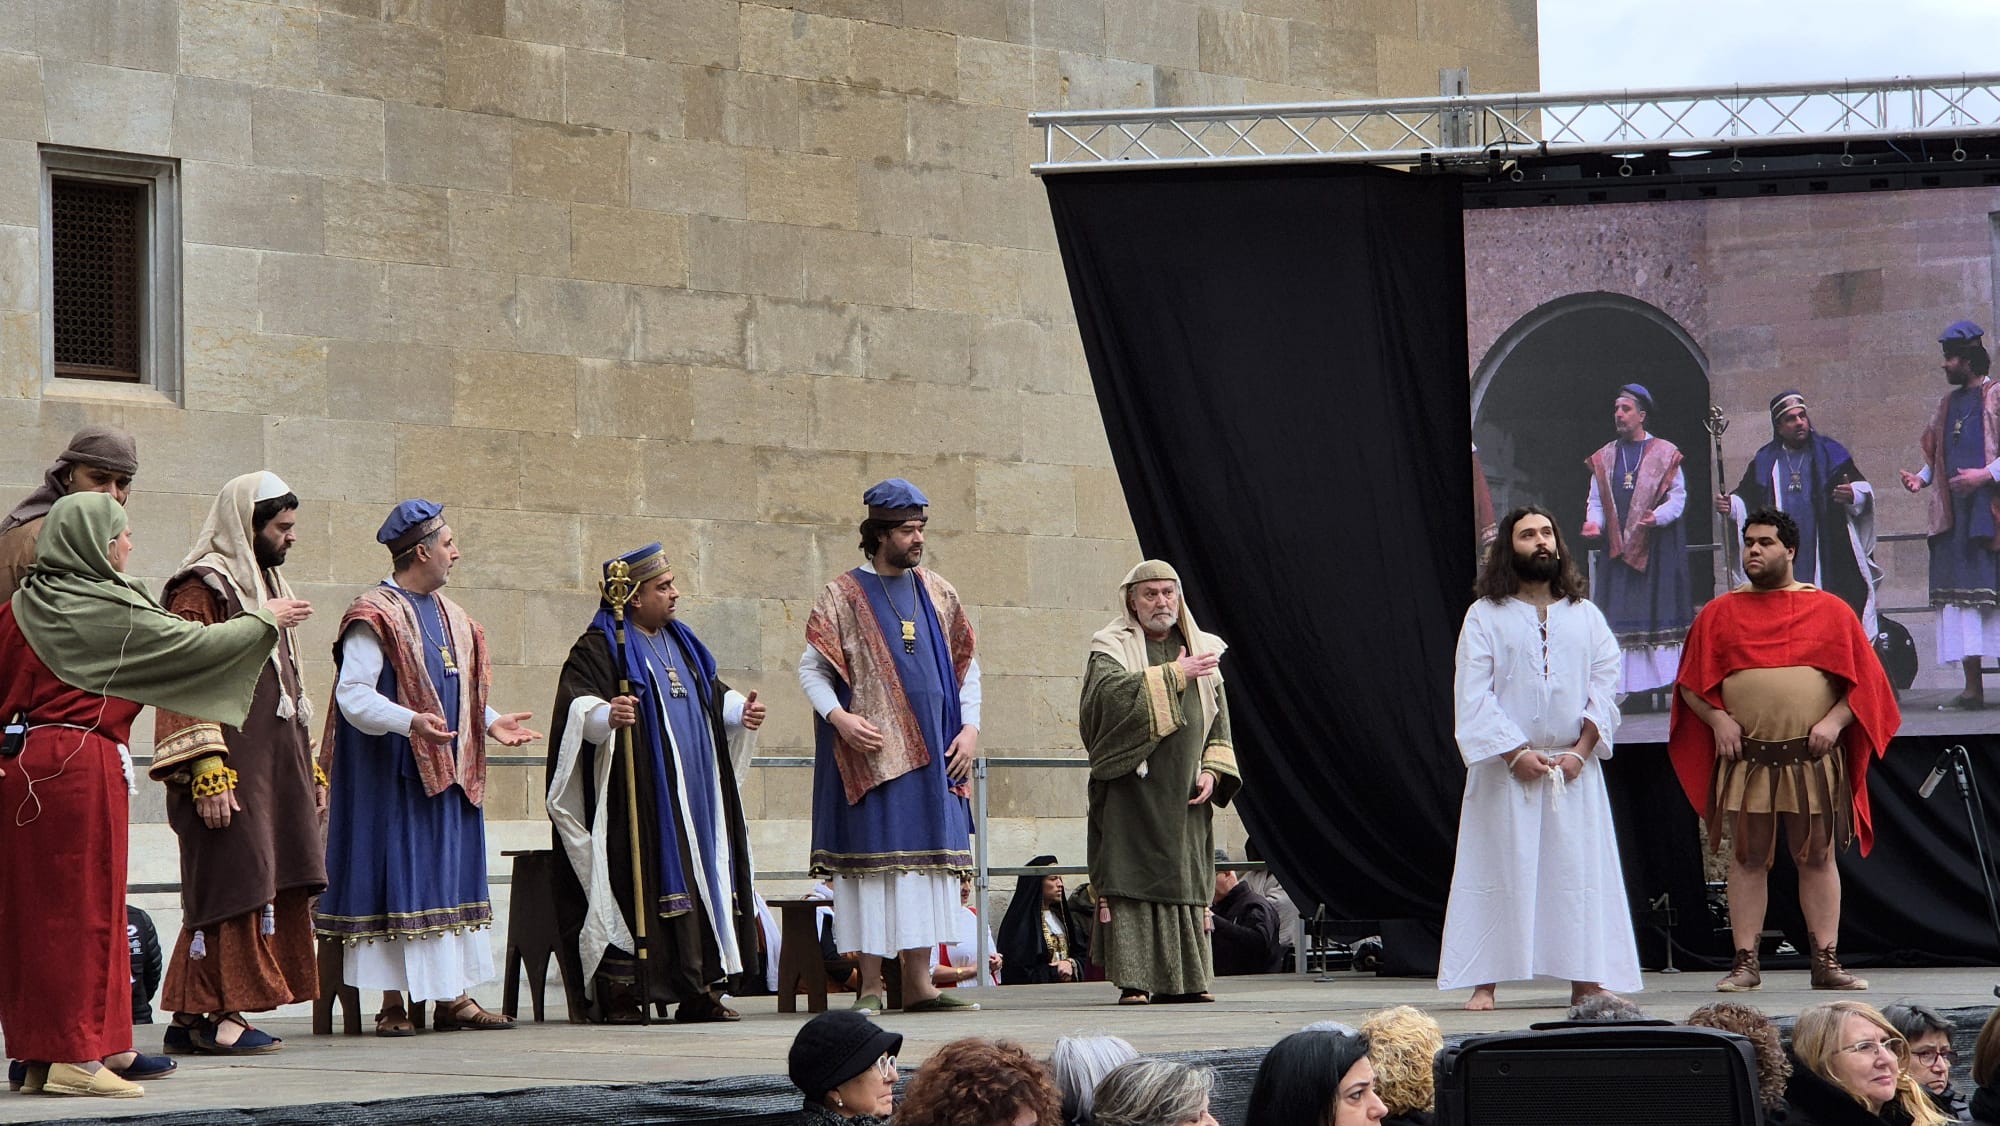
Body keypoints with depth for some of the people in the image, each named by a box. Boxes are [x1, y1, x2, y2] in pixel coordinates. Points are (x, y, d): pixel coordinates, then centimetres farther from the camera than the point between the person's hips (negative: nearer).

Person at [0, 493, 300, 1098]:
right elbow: (197, 644, -2)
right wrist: (264, 619, 12)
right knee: (82, 904, -2)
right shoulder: (109, 610, -9)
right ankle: (73, 1054, -2)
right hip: (82, 764, -7)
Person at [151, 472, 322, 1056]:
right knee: (232, 884, -10)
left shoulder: (267, 586, 21)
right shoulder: (202, 589, -7)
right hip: (230, 773, -9)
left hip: (276, 765, 9)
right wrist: (208, 772, -21)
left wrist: (310, 768, 23)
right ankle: (213, 1014, -7)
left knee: (271, 890, 5)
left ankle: (192, 1013, 8)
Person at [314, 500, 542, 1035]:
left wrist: (492, 723, 7)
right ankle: (393, 1004, -3)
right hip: (395, 776, -8)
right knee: (397, 881, -6)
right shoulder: (375, 616, -11)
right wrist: (410, 722, -32)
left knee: (451, 880, 8)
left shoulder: (450, 616, 15)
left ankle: (452, 996, 11)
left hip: (448, 771, 8)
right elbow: (353, 695, -18)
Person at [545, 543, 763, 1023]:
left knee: (702, 881, 5)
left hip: (693, 793, 8)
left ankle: (701, 990, 10)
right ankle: (619, 994, -6)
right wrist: (606, 715, -38)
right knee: (634, 886, -10)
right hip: (637, 796, -8)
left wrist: (740, 711, 12)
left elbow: (712, 693, 31)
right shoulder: (598, 648, -5)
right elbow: (576, 703, -19)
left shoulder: (681, 642, 20)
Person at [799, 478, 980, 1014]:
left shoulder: (937, 592, 13)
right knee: (872, 857, -6)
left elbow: (966, 665, 17)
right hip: (870, 750, -4)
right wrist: (839, 716, -18)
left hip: (932, 750, 4)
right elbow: (810, 669, -2)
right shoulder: (843, 596, 1)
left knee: (928, 858, 2)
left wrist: (970, 727, 4)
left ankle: (918, 981, 6)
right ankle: (870, 983, -2)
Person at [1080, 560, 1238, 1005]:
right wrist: (1174, 675, -17)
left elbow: (1219, 721, 15)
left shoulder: (1203, 650, 15)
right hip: (1131, 789, -4)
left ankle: (1182, 978, 7)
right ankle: (1133, 980, -9)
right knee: (1131, 882, -9)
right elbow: (1113, 691, -20)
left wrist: (1212, 770, 1)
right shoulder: (1113, 647, 1)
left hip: (1185, 794, 4)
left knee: (1188, 881, 3)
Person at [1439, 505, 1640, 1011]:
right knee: (1500, 869, -4)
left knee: (1580, 869, 0)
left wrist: (1580, 750, -8)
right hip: (1505, 768, -3)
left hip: (1574, 767, 3)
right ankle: (1485, 983, -3)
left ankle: (1585, 980, 4)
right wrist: (1515, 753, -13)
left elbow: (1606, 686, 5)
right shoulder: (1485, 616, 2)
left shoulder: (1585, 615, 11)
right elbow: (1472, 696, -5)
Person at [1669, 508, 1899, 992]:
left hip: (1813, 758, 0)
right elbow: (1693, 683, 9)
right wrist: (1717, 719, -8)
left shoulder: (1830, 611, 8)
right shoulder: (1719, 613, 10)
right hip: (1746, 758, 0)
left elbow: (1864, 680, 6)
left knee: (1818, 857, 1)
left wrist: (1835, 720, -9)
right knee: (1747, 858, 0)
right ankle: (1745, 962, 3)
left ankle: (1827, 962, 4)